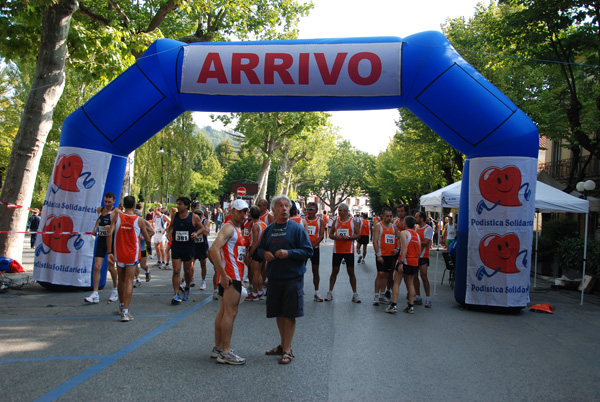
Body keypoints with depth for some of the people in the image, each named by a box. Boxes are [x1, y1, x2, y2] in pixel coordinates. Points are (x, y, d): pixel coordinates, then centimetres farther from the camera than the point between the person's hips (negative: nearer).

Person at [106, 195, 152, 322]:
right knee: (129, 281, -1)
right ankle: (125, 312, -9)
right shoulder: (138, 220, -5)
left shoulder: (117, 216, -2)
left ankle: (121, 306, 37)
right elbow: (147, 239, 3)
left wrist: (109, 252, -6)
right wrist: (149, 247, 24)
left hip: (118, 253, 2)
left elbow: (109, 234, -10)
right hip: (132, 254, -2)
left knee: (121, 280, 18)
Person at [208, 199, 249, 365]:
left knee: (224, 312, 14)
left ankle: (218, 349, 22)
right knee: (230, 312, -9)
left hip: (234, 275, 10)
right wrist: (223, 274, -26)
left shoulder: (237, 230, 19)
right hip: (230, 276, -10)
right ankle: (226, 352, -4)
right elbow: (214, 249, -25)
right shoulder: (229, 228, -12)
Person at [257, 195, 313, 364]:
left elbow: (308, 251, -8)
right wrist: (264, 253, -4)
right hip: (274, 277, 5)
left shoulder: (297, 228, -6)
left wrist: (288, 253, -20)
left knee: (289, 314, -1)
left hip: (292, 278, -5)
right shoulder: (269, 229, 9)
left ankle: (287, 350, 9)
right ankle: (283, 345, 30)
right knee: (279, 313, 14)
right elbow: (260, 248, 19)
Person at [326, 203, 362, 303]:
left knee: (351, 272, 3)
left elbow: (358, 234, 0)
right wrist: (335, 237, -12)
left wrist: (349, 237, -17)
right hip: (337, 250, 2)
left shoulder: (353, 221, 0)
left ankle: (355, 294, 12)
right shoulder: (336, 221, 7)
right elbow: (330, 234, 10)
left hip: (349, 250, -2)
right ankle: (330, 292, 13)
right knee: (334, 271, 5)